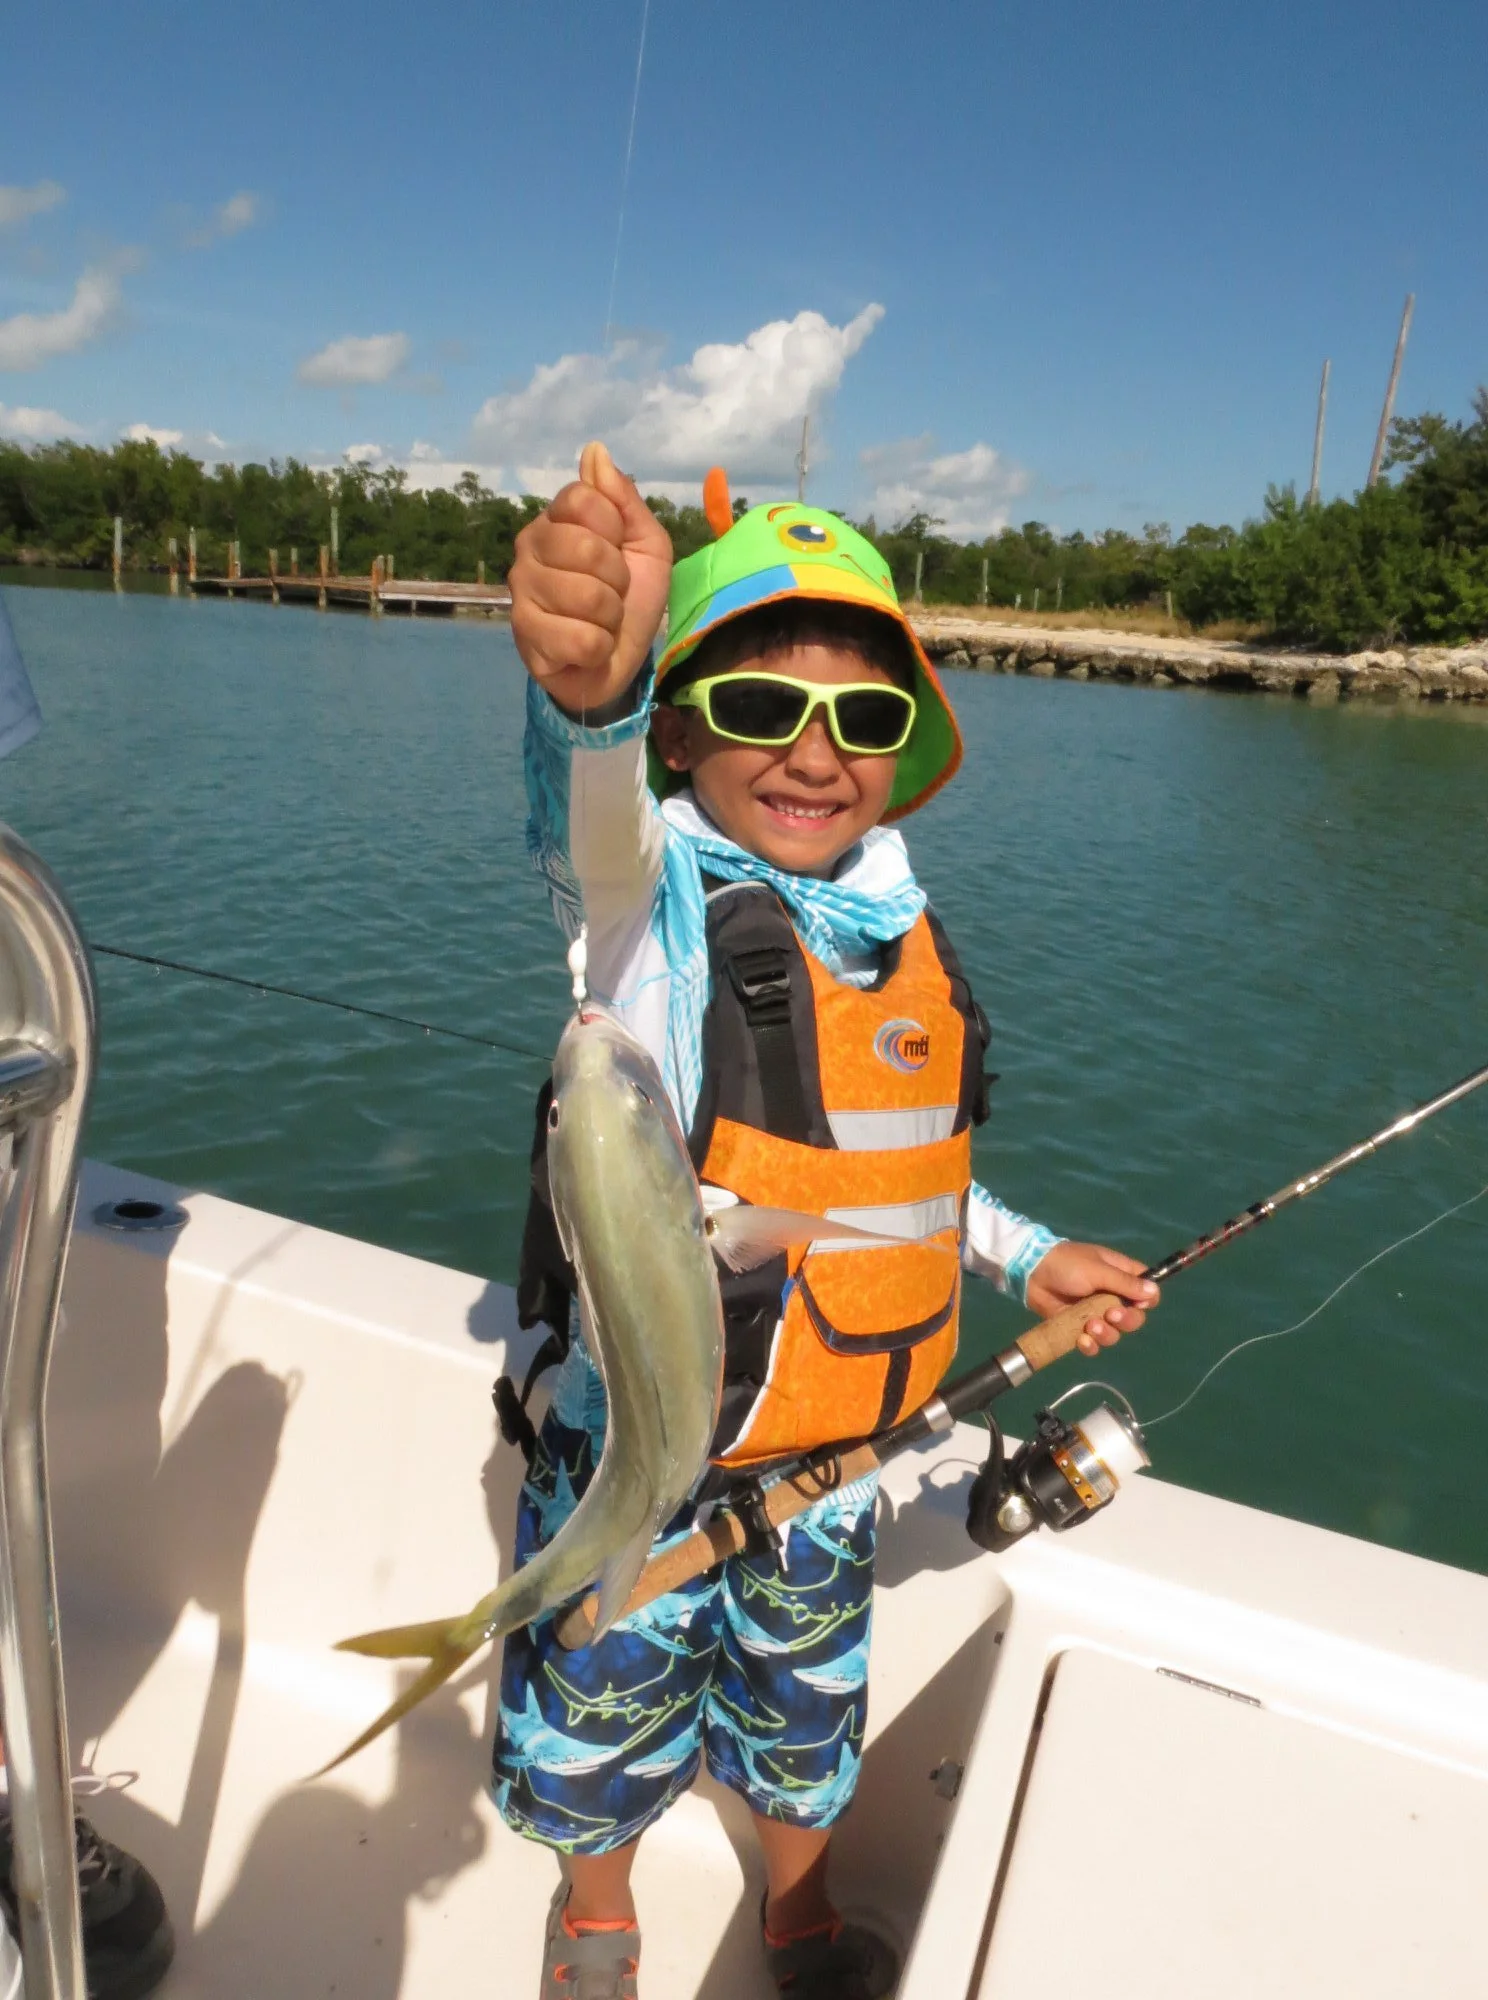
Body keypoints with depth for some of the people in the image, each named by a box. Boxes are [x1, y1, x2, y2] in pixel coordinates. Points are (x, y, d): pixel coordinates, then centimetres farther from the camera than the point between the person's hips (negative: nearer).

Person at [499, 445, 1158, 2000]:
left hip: (832, 1456, 5)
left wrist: (1024, 1257, 8)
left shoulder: (911, 942, -3)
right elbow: (594, 836, -48)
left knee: (809, 1718, 27)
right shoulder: (669, 897, -22)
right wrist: (590, 695, -69)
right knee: (605, 1715, 21)